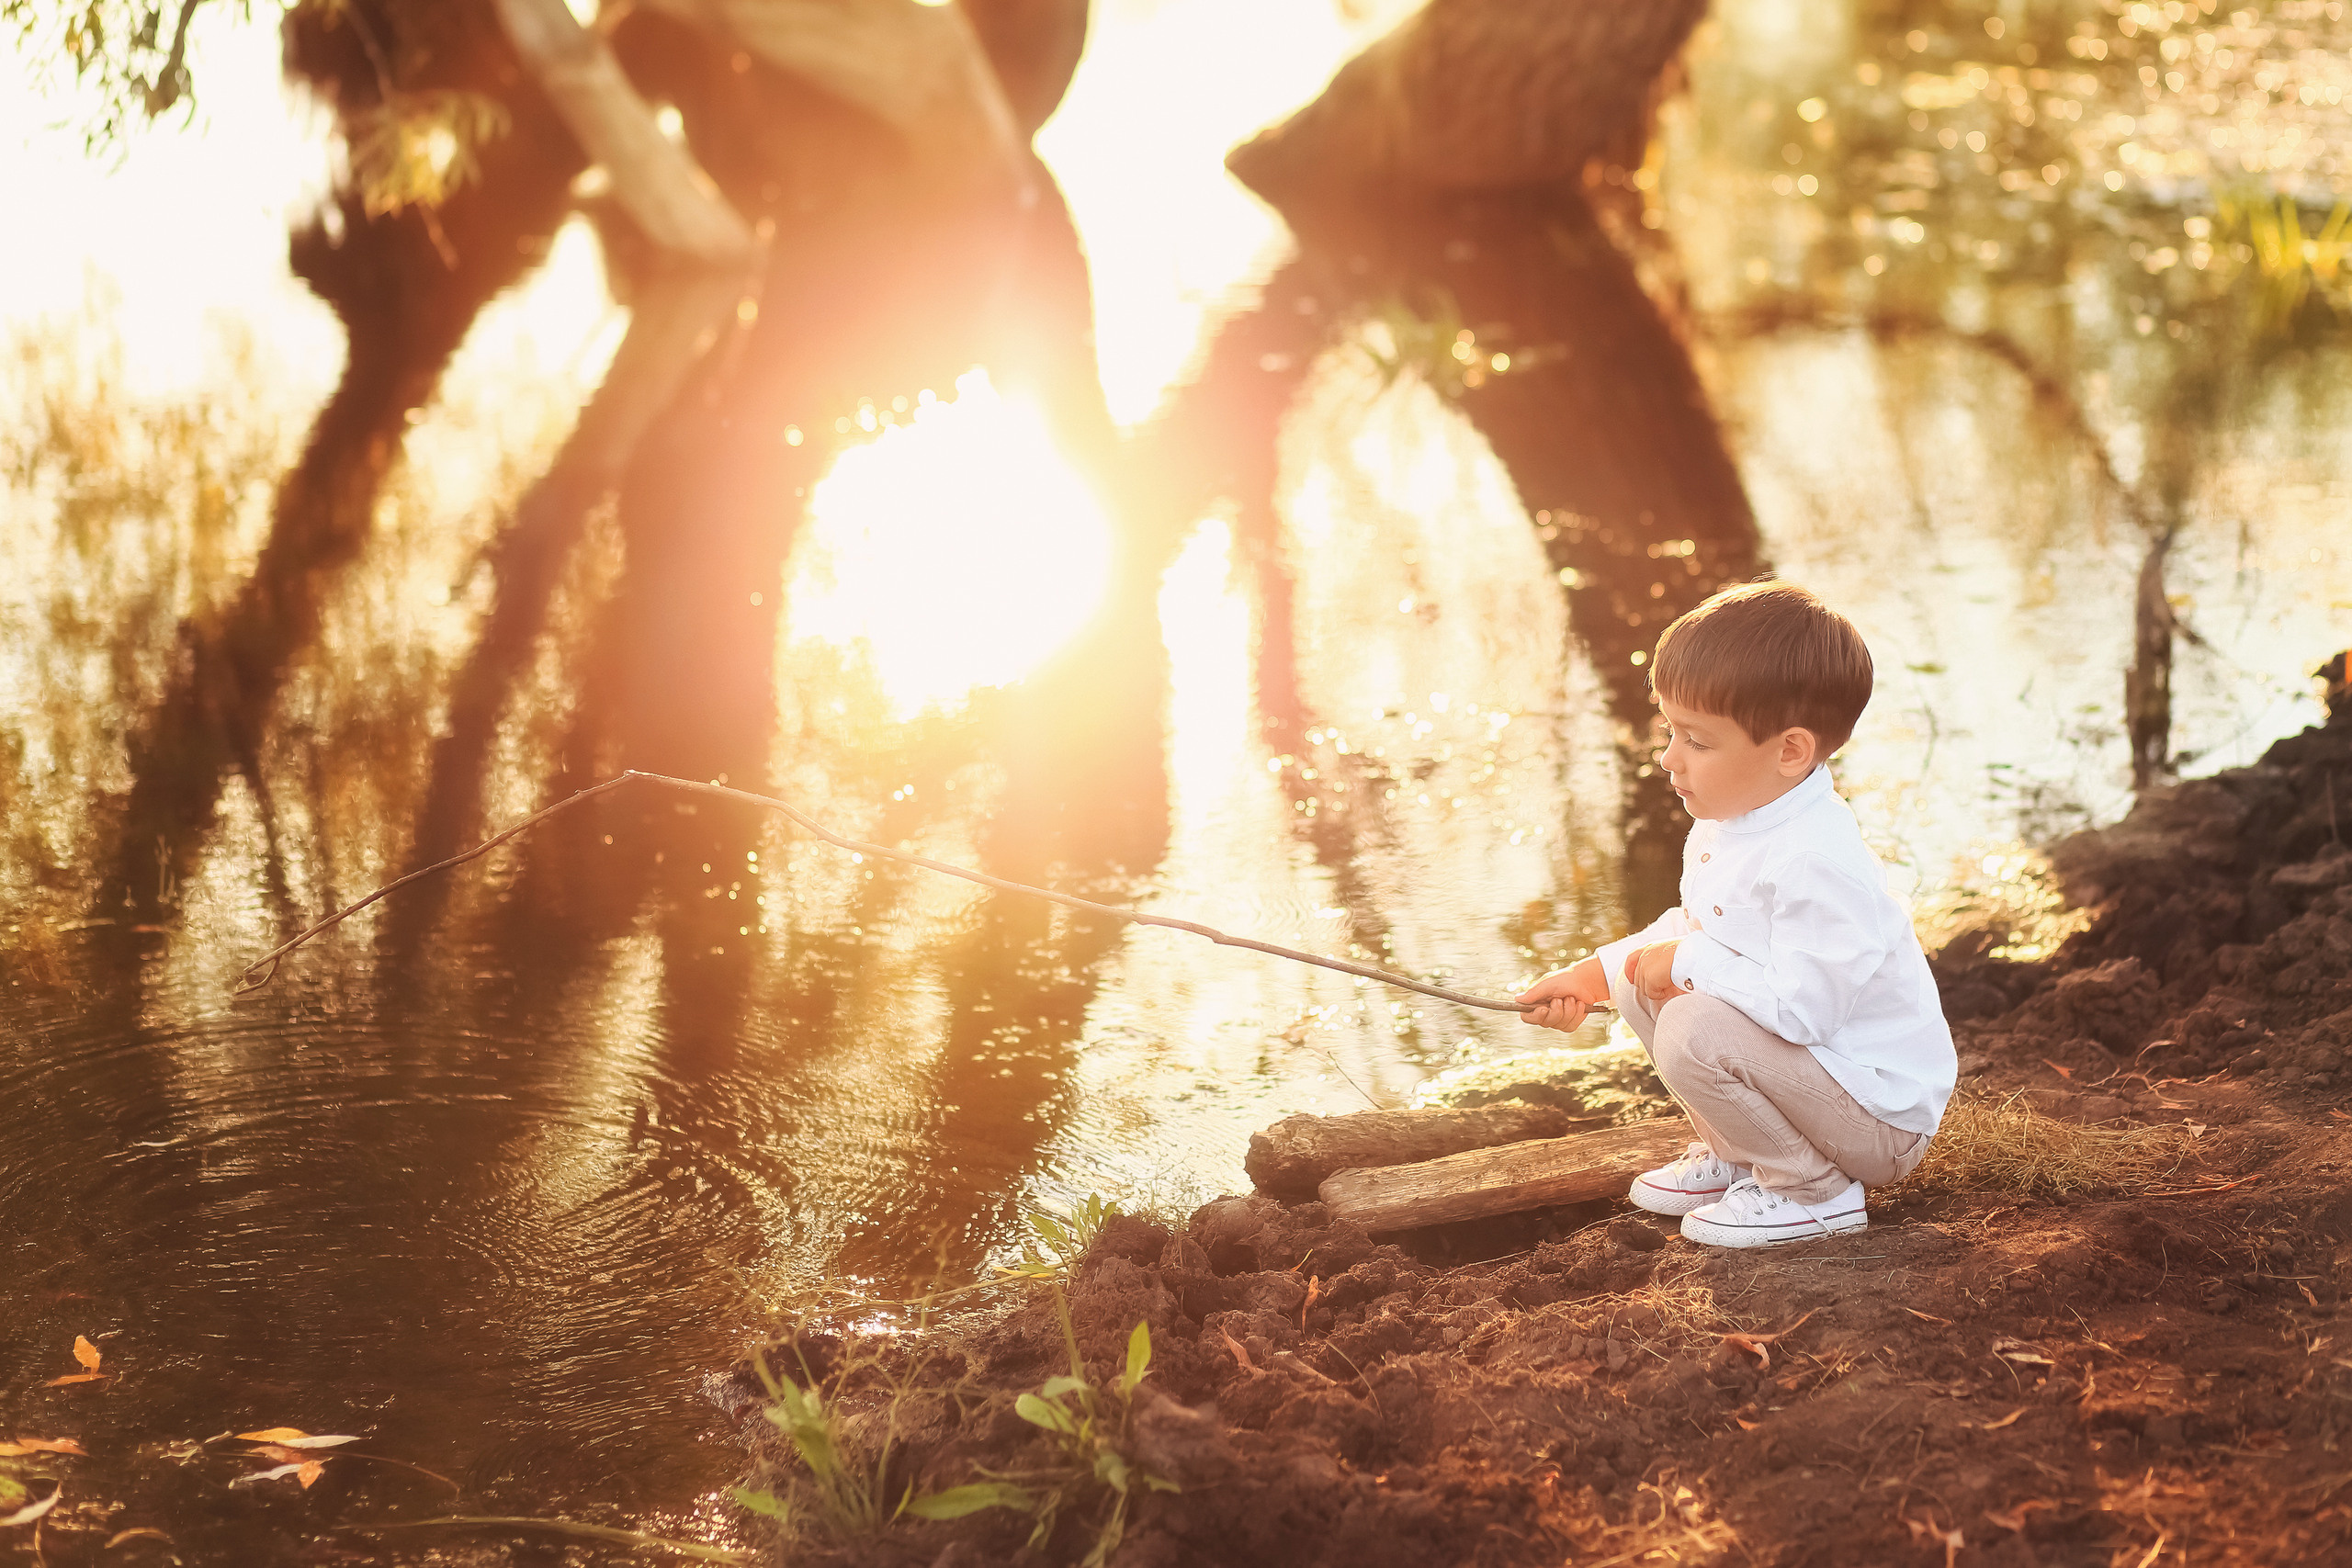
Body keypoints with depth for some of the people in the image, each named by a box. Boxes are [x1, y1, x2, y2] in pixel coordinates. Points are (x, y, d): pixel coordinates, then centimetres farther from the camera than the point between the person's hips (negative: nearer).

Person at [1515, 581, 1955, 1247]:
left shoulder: (1815, 863, -31)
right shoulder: (1724, 824, 1)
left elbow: (1802, 1007, -36)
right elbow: (1691, 929, 17)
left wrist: (1690, 962, -24)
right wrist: (1594, 976, 7)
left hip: (1883, 1118, -10)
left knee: (1694, 1031, -30)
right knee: (1641, 981, 5)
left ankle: (1815, 1193, -8)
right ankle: (1734, 1156, 17)